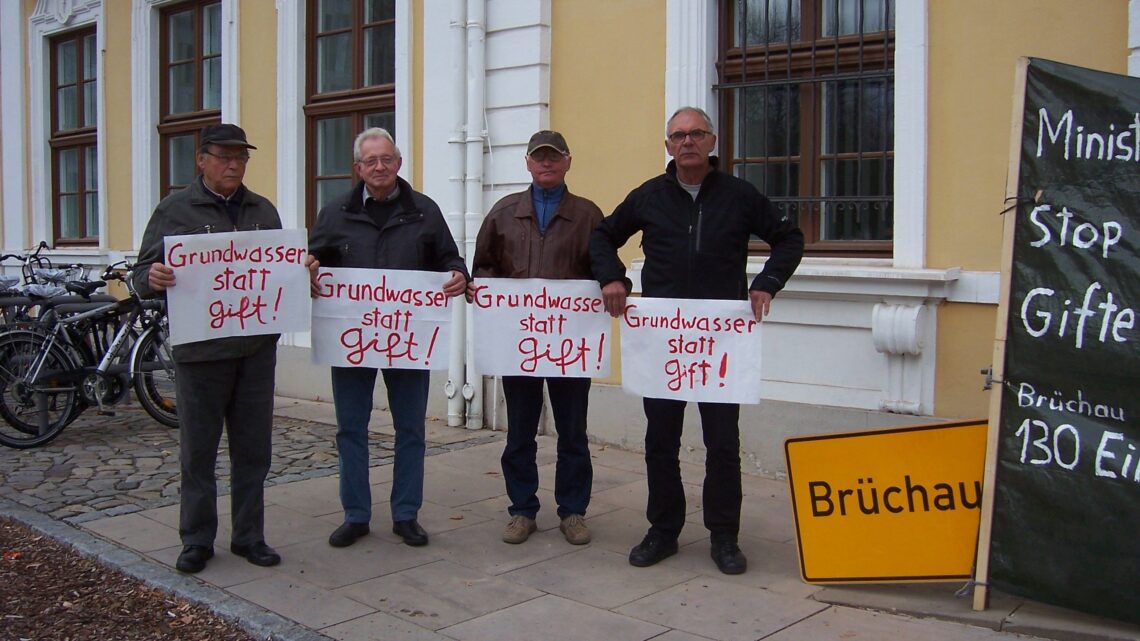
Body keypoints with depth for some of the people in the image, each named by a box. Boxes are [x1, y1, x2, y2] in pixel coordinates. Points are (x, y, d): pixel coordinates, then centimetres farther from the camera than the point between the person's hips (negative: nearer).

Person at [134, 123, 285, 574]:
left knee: (253, 449, 9)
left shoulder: (263, 211, 15)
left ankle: (249, 536, 21)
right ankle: (197, 540, 18)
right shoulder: (176, 210, 2)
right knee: (198, 449, 5)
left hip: (257, 347, 4)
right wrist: (153, 278, -25)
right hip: (200, 349, -3)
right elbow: (144, 275, -2)